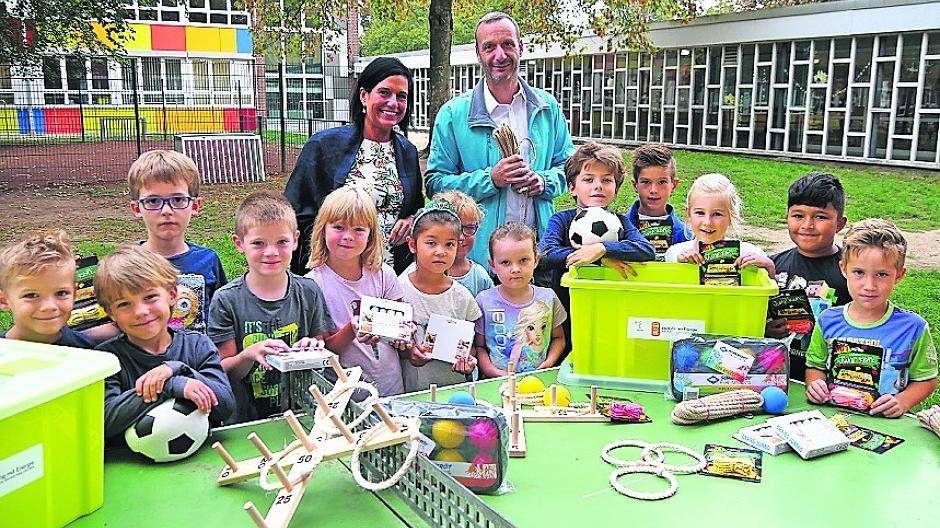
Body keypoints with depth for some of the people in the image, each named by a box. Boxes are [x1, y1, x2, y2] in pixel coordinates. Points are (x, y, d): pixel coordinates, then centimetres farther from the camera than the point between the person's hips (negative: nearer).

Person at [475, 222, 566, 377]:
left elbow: (558, 338, 18)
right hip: (498, 382, -1)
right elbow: (479, 346, 6)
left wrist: (549, 362, 1)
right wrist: (493, 372, -10)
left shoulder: (547, 297, 6)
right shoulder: (485, 300, 1)